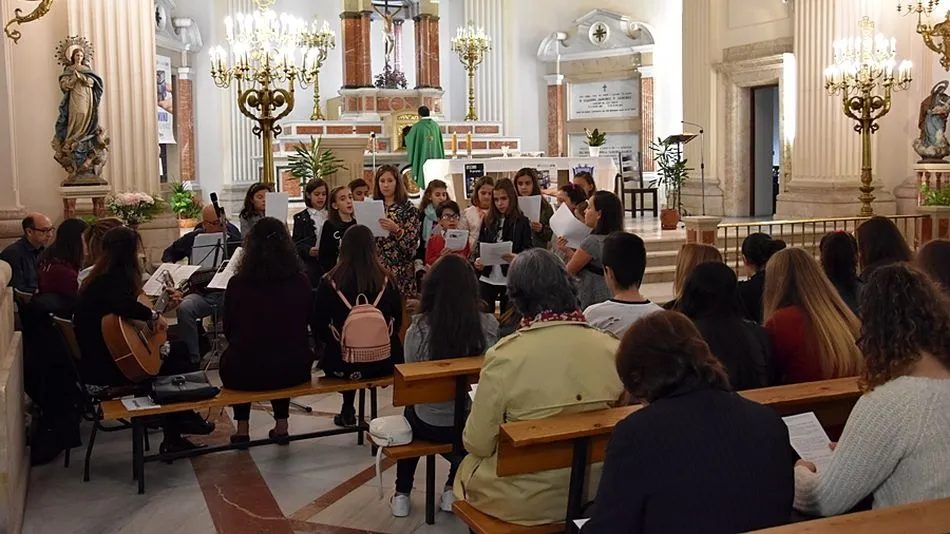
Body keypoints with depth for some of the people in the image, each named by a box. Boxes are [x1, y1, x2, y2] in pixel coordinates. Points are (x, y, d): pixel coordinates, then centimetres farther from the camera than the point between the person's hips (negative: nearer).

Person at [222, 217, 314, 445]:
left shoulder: (237, 284, -8)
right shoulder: (300, 282, -4)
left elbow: (229, 332, 6)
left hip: (245, 374, -1)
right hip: (293, 371, 1)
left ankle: (242, 428, 28)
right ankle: (281, 424, 31)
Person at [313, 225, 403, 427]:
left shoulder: (329, 282, -9)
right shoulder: (387, 281, -5)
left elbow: (318, 327, -1)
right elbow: (397, 321, 7)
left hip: (342, 363, -1)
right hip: (384, 361, 1)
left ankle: (348, 411, 35)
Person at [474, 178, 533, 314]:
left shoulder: (522, 222, -2)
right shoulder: (488, 220, 8)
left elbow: (528, 251, -6)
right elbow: (479, 245, 13)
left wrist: (516, 257, -27)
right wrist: (478, 260, -8)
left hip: (510, 280, -3)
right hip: (487, 278, 3)